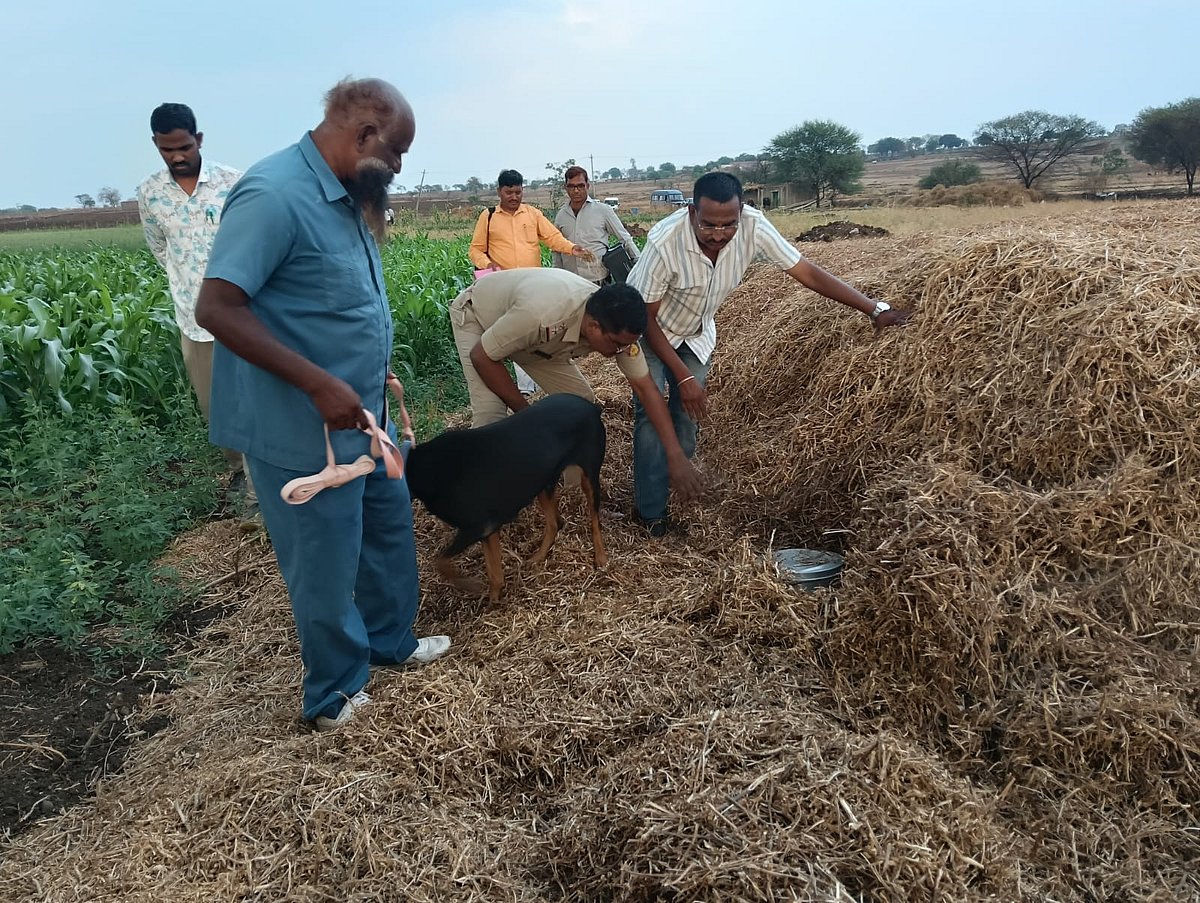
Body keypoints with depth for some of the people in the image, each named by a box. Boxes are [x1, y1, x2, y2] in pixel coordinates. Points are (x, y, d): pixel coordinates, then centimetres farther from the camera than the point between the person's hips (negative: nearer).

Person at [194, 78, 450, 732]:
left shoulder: (344, 197, 7)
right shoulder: (274, 195, -23)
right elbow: (216, 308, -27)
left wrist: (370, 370, 16)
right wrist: (320, 383, -28)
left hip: (361, 416, 10)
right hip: (305, 433, -9)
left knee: (390, 525, 23)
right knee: (327, 566, 7)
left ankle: (391, 642, 44)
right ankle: (335, 695, 29)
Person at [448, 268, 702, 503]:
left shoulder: (616, 325, -27)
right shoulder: (540, 313, -46)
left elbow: (646, 388, -19)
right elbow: (481, 357, -31)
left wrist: (676, 455, -25)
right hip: (476, 315, -5)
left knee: (581, 401, -3)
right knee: (491, 412, -23)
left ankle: (578, 487, 17)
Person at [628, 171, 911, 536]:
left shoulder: (753, 227, -28)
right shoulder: (663, 242, -38)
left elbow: (806, 272, -19)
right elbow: (645, 317, -27)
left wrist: (875, 310, -21)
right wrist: (683, 377, -30)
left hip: (696, 334, 4)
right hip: (649, 330, -4)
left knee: (688, 414, 1)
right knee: (651, 412, -14)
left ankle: (678, 493, 19)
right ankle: (651, 511, -2)